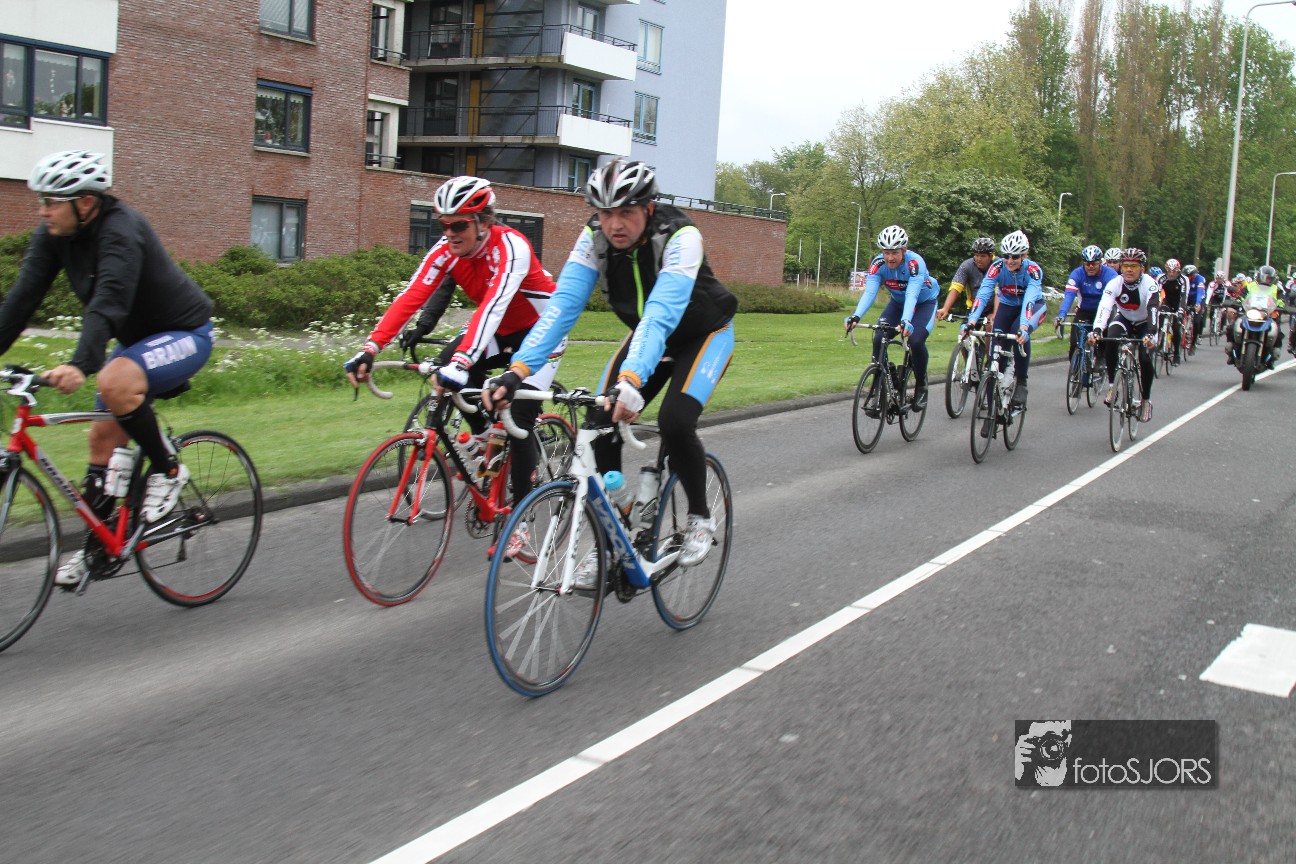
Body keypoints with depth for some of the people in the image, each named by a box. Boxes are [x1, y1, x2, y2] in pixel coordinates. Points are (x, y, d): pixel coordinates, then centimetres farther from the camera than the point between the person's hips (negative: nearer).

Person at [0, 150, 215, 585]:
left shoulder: (121, 231, -28)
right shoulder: (53, 235, -5)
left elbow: (108, 302, -42)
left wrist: (80, 365, -54)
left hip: (184, 334, -8)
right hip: (137, 339, 8)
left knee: (115, 381, -34)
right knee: (103, 437, 3)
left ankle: (167, 468, -12)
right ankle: (97, 545, 14)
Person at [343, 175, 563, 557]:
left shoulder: (510, 248, -31)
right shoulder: (446, 250, -14)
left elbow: (492, 307, -46)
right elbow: (410, 297, -23)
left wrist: (462, 362, -59)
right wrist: (370, 349, -35)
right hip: (501, 332, 6)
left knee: (519, 423, -15)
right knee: (447, 364, -21)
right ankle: (483, 437, 5)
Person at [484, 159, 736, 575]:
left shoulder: (681, 237, -34)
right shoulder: (594, 239, -21)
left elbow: (661, 314, -48)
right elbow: (561, 305, -29)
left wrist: (632, 380, -63)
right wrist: (517, 370, -42)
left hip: (703, 335, -4)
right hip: (647, 337, 5)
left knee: (675, 422, -27)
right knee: (600, 425, -12)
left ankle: (700, 517, 1)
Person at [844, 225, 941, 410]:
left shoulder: (915, 262, -34)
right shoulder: (878, 264, -24)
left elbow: (912, 294, -46)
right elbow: (869, 292, -35)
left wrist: (906, 321, -63)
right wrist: (856, 317, -52)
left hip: (924, 302, -4)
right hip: (898, 302, 4)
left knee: (916, 341, -26)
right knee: (878, 339, -18)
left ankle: (921, 386, -1)